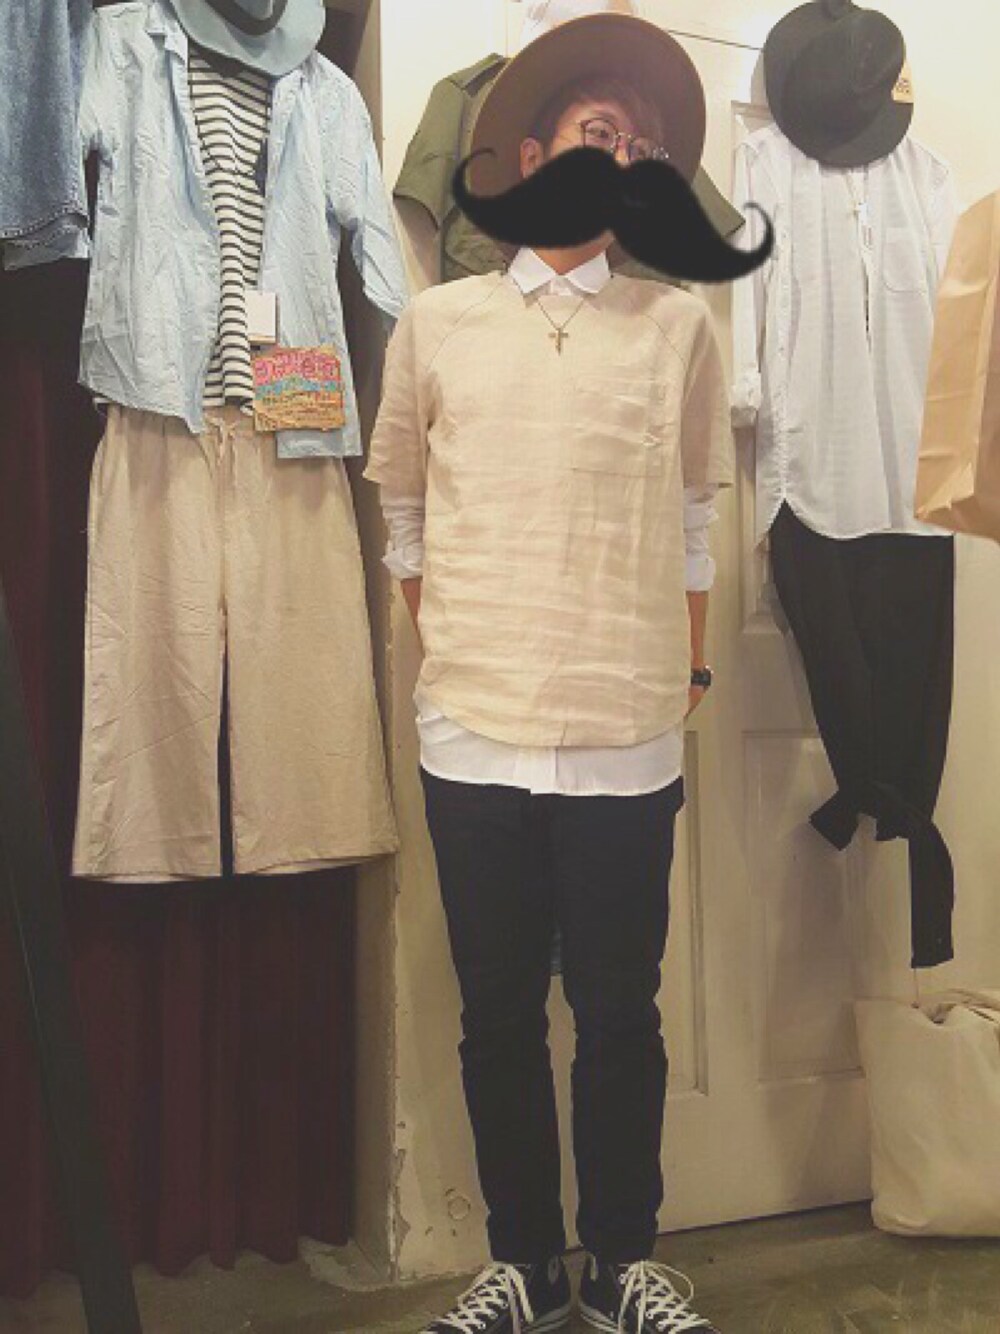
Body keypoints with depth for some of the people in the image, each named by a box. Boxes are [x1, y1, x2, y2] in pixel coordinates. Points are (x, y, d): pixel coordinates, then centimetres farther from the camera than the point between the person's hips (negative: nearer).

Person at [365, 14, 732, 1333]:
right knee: (499, 1016, 11)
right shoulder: (435, 322, 6)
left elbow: (692, 527, 10)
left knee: (621, 1015, 9)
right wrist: (445, 663, 7)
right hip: (474, 733, 1)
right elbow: (402, 517, 11)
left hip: (628, 740, 0)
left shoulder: (680, 326, 5)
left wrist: (690, 682, 8)